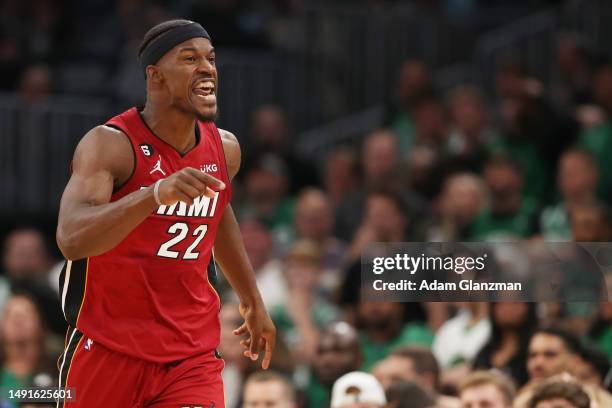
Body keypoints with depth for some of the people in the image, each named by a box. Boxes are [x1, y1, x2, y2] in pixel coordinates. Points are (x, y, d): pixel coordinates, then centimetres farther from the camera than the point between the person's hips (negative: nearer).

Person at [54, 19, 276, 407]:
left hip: (193, 356, 3)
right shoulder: (110, 143, -17)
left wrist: (253, 301, 31)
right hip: (108, 349, -3)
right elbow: (71, 240, -34)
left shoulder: (225, 149, 2)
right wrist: (156, 193, -47)